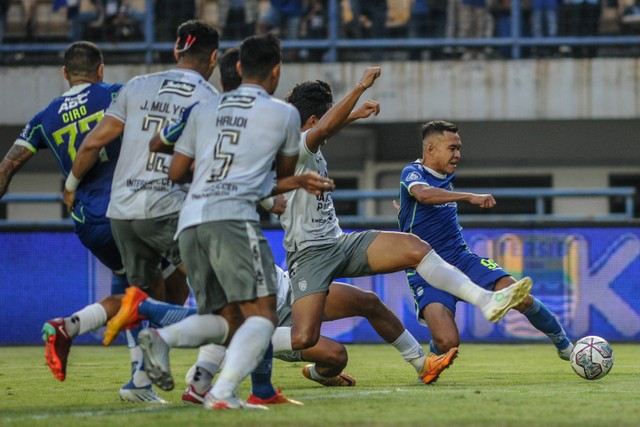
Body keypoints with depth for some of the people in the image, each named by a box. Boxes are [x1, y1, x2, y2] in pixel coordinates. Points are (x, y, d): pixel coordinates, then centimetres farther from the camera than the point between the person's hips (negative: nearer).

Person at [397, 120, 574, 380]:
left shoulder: (447, 176, 14)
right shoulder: (413, 173, -10)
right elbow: (423, 193, -37)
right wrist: (470, 197, -44)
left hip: (461, 259, 6)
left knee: (521, 299, -14)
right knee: (447, 342, -27)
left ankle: (564, 345, 9)